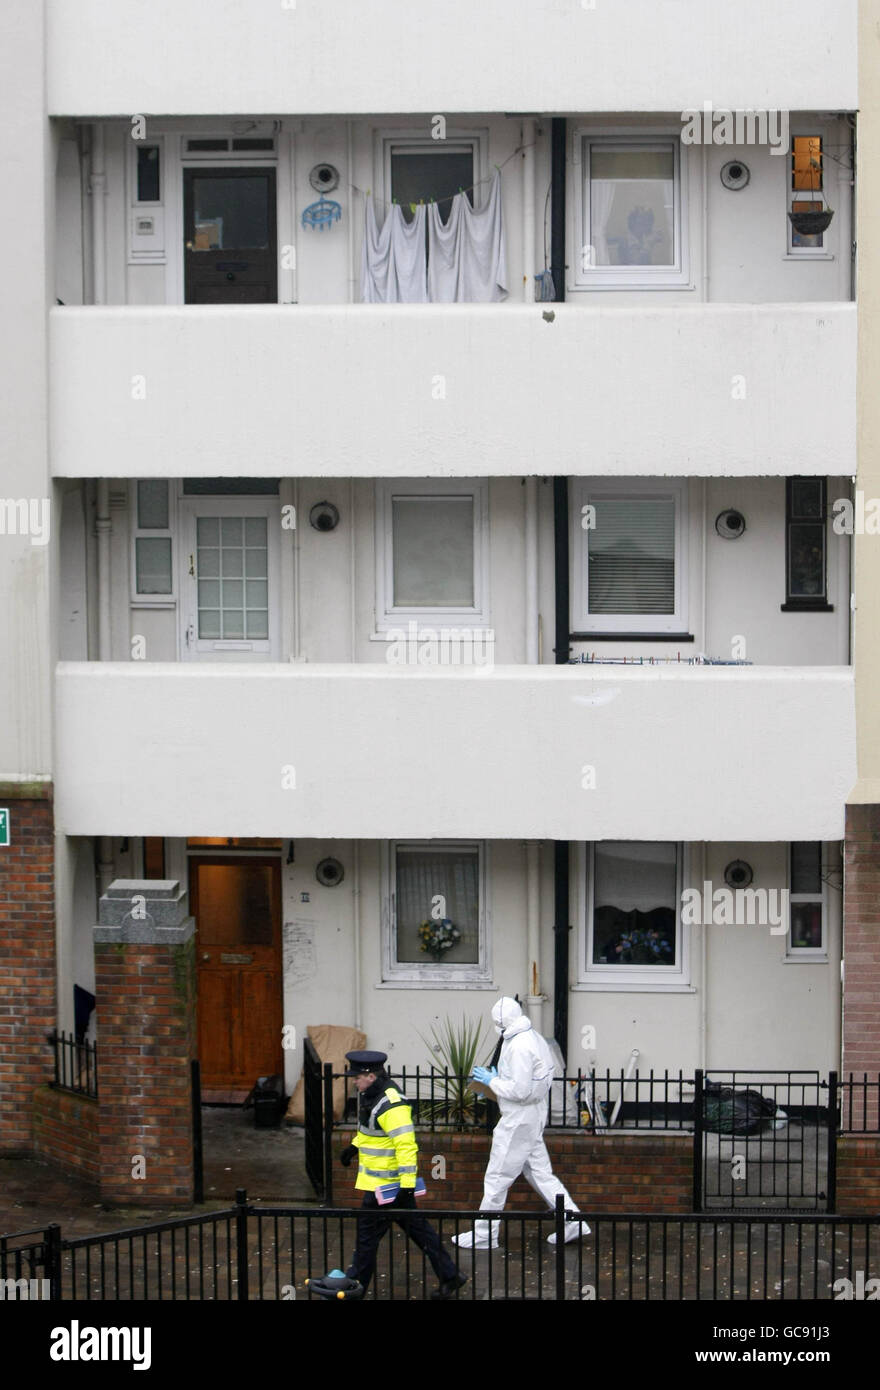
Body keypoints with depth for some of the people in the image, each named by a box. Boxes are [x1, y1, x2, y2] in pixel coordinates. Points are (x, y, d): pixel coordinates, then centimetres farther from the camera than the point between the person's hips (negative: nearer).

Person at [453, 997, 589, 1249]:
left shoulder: (519, 1047, -22)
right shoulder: (534, 1039, 9)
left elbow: (520, 1090, -26)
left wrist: (492, 1081, -12)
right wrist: (498, 1078, 11)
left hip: (518, 1122, -10)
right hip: (534, 1117, 10)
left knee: (497, 1178, 0)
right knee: (540, 1173, 15)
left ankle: (484, 1235, 8)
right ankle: (572, 1222, 15)